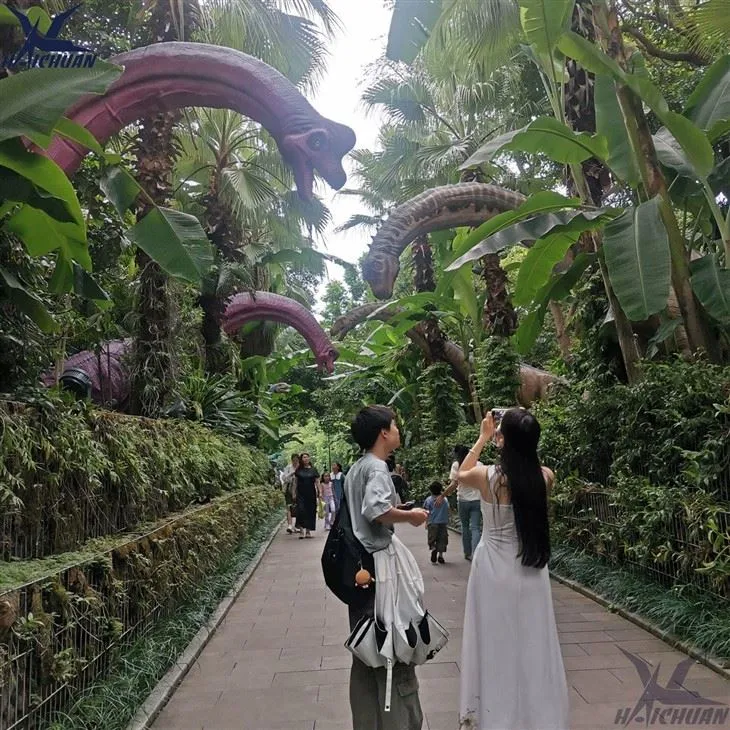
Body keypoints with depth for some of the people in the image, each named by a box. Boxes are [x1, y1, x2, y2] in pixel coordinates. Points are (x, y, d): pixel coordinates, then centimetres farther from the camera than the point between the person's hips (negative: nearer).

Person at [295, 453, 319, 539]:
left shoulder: (313, 470, 5)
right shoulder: (298, 470, 5)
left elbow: (317, 482, 5)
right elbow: (295, 482, 10)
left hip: (311, 494, 1)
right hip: (301, 494, -1)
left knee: (310, 512, 4)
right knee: (301, 510, -11)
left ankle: (308, 531, 14)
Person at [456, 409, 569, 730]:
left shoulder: (487, 475, -16)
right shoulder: (545, 476, -8)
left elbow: (462, 474, 8)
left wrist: (483, 438, 12)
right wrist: (521, 435, 13)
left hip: (494, 568, -3)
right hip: (530, 569, 3)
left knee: (496, 643, 10)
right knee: (531, 643, 15)